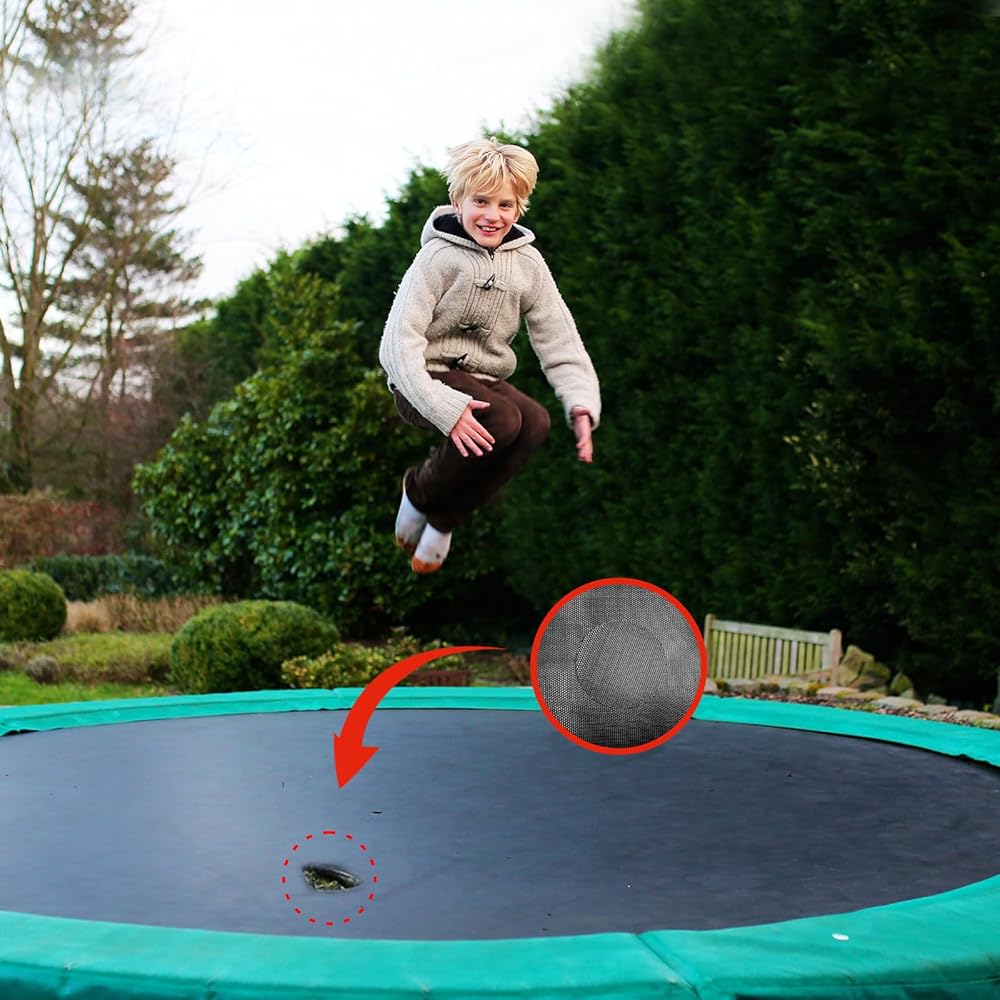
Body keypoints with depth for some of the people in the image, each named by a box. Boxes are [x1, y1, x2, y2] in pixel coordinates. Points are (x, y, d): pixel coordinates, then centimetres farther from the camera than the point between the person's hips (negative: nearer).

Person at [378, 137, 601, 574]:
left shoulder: (527, 263, 3)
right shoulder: (439, 257, -12)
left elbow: (560, 339, 2)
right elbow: (398, 342, -20)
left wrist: (582, 406, -16)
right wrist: (446, 409, -33)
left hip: (483, 380, 5)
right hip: (426, 382, -5)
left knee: (535, 422, -28)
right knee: (502, 420, -33)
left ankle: (444, 519, -10)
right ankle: (420, 490, -4)